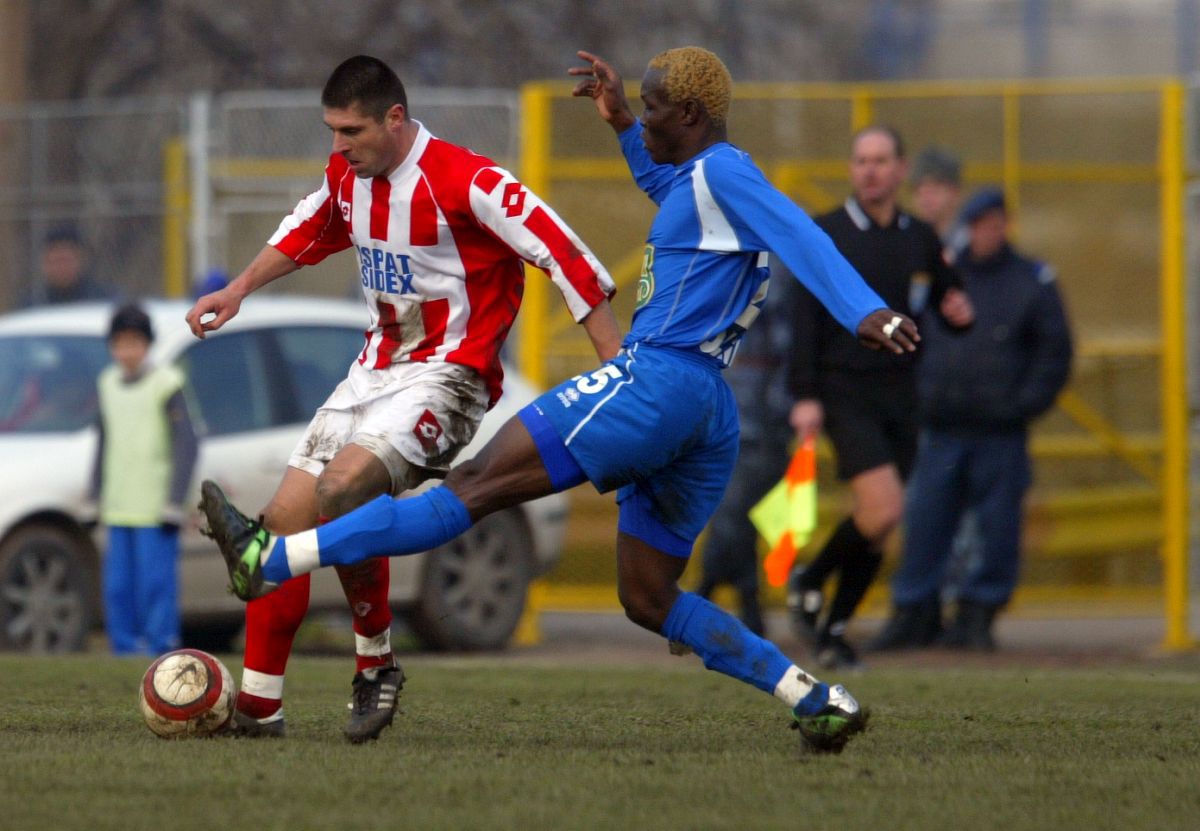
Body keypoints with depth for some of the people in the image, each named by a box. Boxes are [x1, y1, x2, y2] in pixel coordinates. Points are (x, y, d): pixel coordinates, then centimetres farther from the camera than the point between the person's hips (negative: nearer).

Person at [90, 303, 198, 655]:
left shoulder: (167, 385, -6)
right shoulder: (108, 384, 12)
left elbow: (185, 446, -7)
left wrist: (174, 504, -11)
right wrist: (97, 497, 19)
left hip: (156, 509, -6)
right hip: (118, 511, 6)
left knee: (155, 585, -8)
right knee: (119, 589, 4)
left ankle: (161, 650, -4)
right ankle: (125, 651, 11)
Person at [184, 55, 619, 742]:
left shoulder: (465, 183, -19)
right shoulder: (348, 176, 5)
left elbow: (562, 255, -19)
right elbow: (307, 232, 29)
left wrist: (620, 369, -21)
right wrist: (238, 290, 24)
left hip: (445, 376, -8)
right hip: (376, 369, 8)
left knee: (339, 489, -29)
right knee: (287, 517, -1)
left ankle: (375, 664, -10)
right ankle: (259, 706, 5)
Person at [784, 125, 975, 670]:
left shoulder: (921, 241, 11)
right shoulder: (825, 236, -2)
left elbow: (947, 305, 20)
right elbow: (804, 318, -5)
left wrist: (960, 313, -5)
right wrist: (805, 396, -13)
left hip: (899, 396, 5)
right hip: (845, 394, -5)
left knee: (874, 525, 4)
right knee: (883, 510, -19)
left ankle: (834, 630, 17)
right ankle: (807, 583, 4)